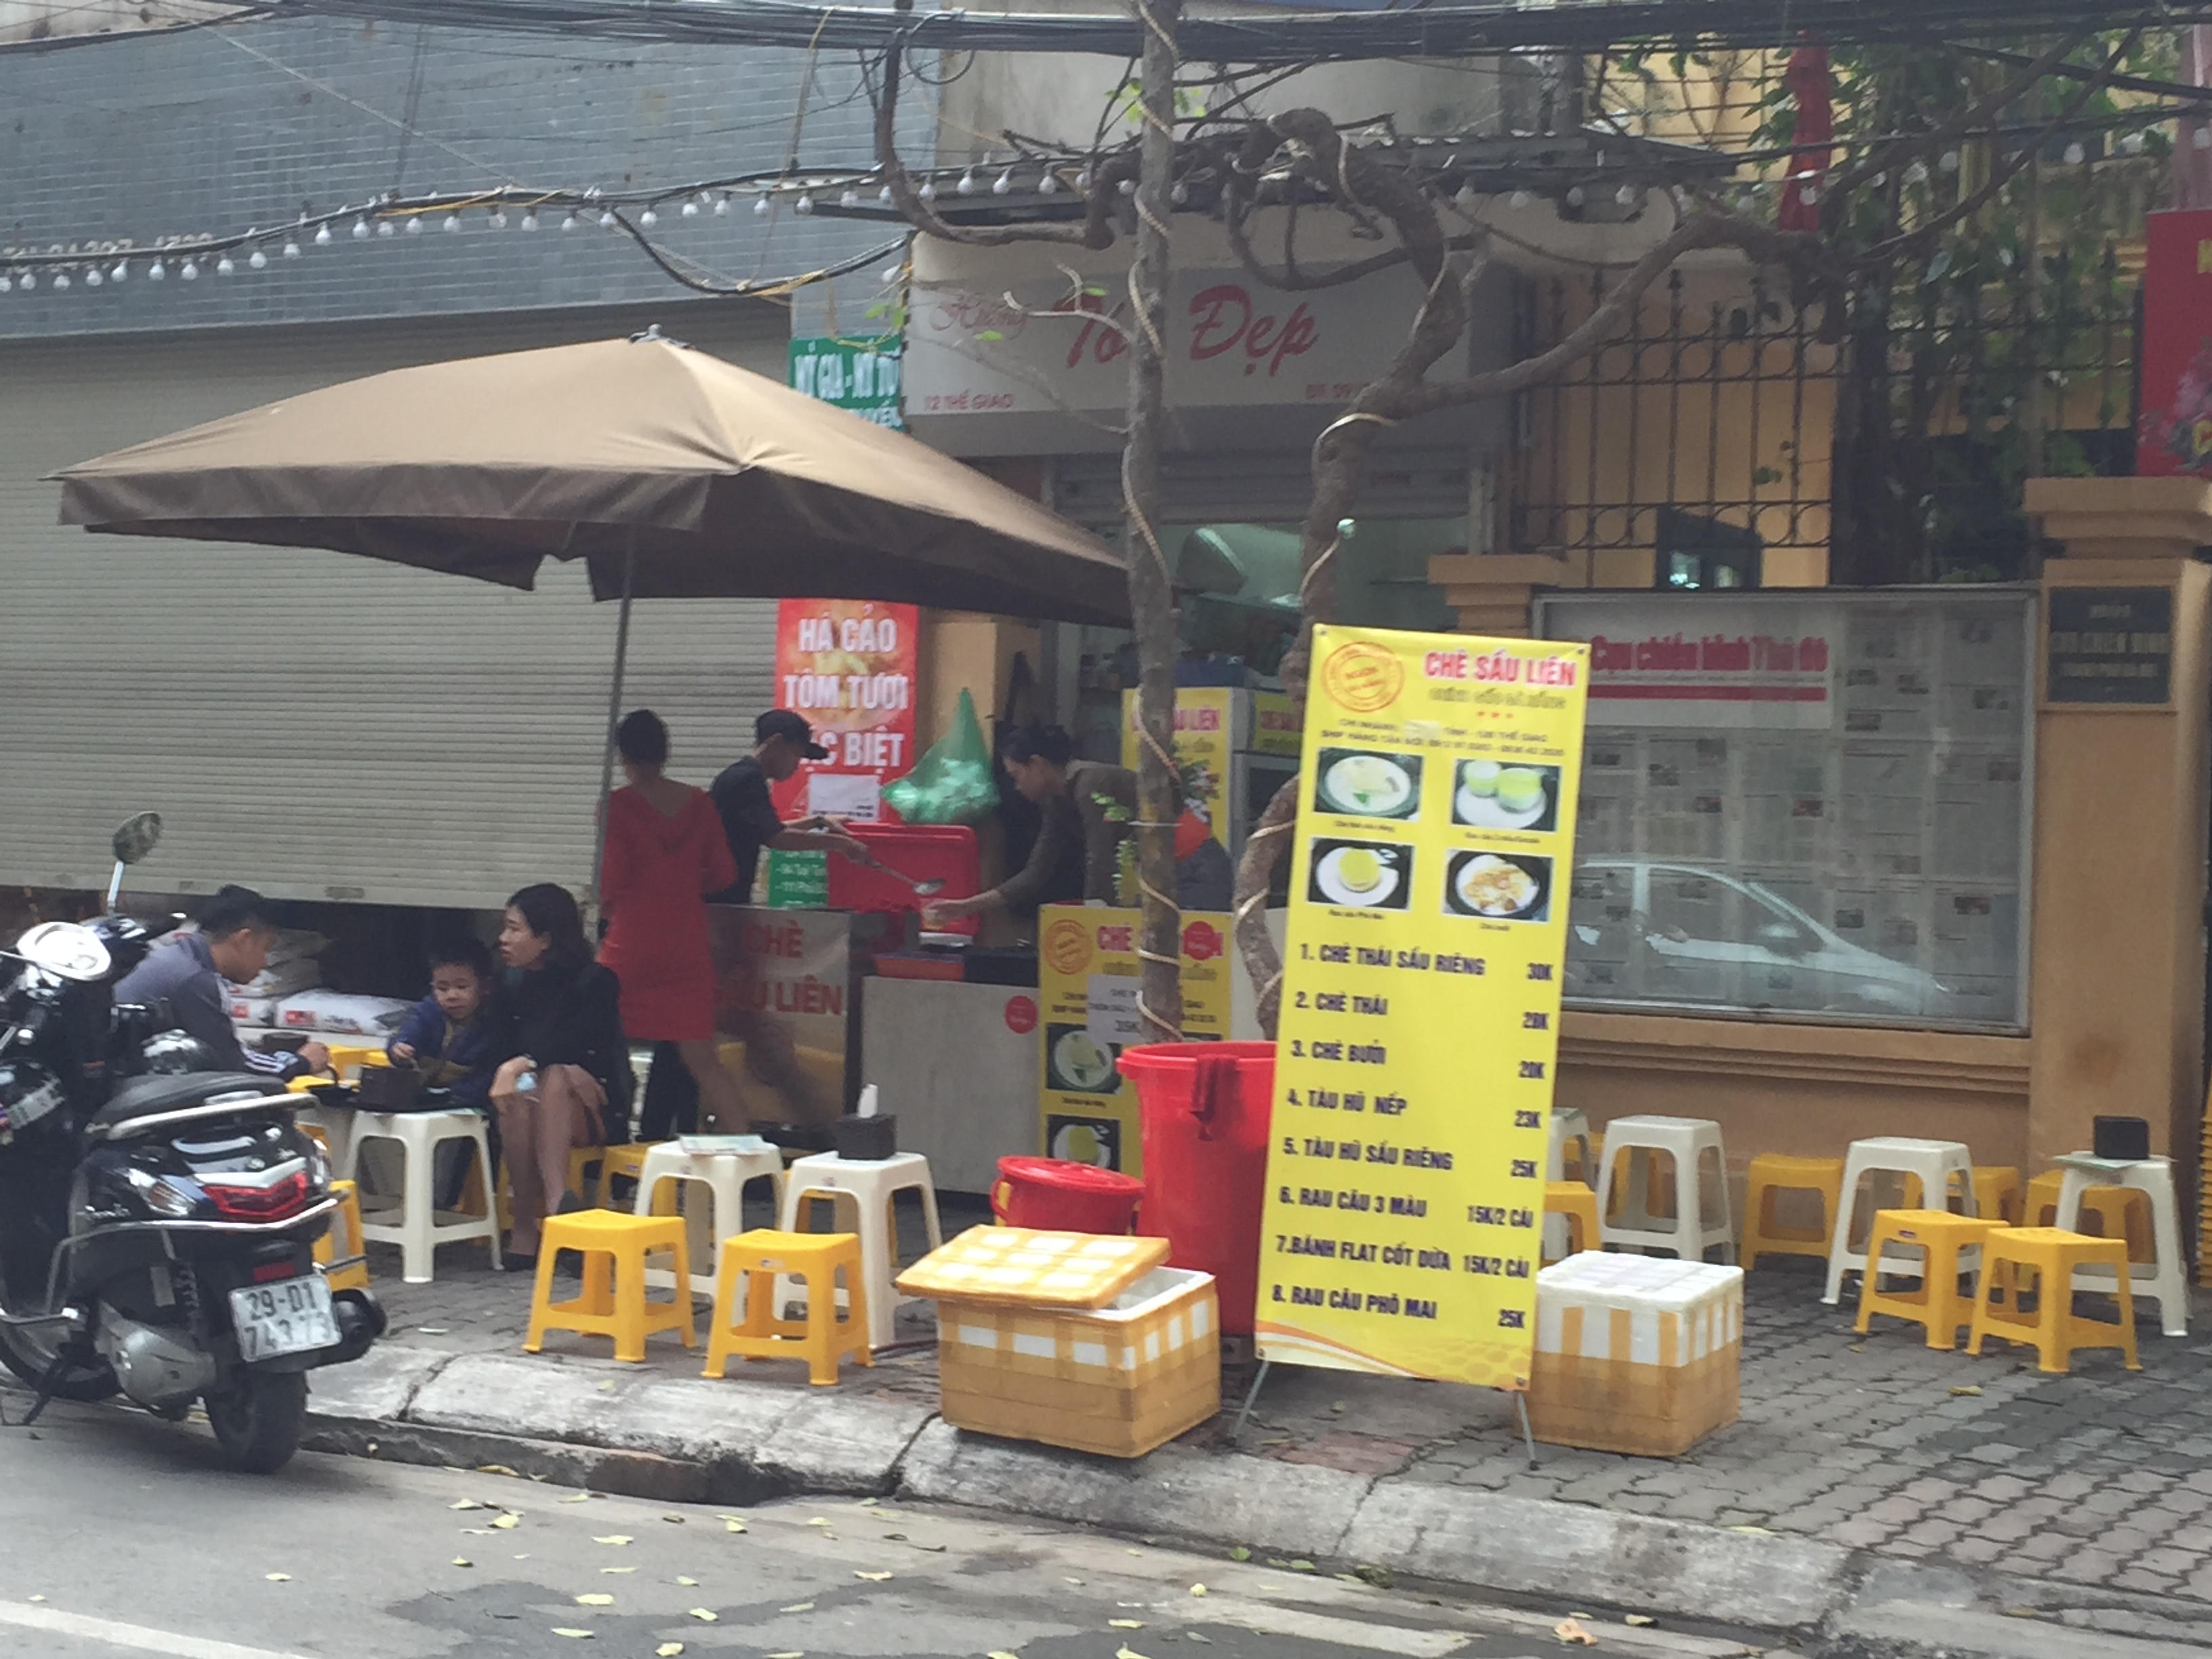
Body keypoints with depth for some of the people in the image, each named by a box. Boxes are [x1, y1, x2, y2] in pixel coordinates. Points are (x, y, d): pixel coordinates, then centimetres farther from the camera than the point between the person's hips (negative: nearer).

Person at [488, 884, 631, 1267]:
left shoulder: (596, 982, -5)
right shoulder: (514, 983, 12)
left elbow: (575, 1042, -19)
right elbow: (502, 1045, 9)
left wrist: (523, 1063, -34)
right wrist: (505, 1072, -14)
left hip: (593, 1107, -3)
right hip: (532, 1107, 3)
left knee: (556, 1077, -36)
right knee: (518, 1096, -32)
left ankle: (554, 1210, -46)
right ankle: (525, 1224, -35)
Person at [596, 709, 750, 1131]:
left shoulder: (619, 805, -8)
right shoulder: (699, 803, 4)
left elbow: (611, 880, -9)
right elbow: (723, 874, 7)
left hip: (630, 946, -4)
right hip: (688, 949, 4)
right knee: (702, 1060, 6)